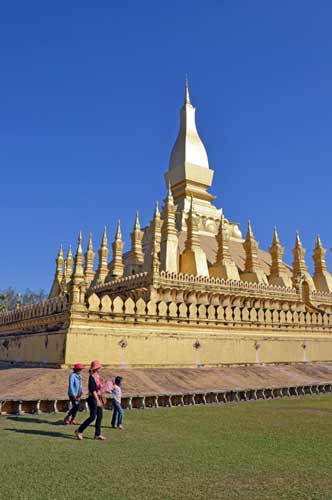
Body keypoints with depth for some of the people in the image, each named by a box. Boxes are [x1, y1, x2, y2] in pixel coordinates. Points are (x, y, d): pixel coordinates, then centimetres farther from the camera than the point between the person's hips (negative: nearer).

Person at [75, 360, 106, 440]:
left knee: (100, 416, 10)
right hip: (93, 398, -9)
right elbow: (93, 390, -23)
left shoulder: (98, 375, 9)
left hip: (98, 397, 9)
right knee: (92, 417, -5)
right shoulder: (92, 377, -17)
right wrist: (97, 400, -28)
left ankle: (97, 434, 18)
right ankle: (79, 431, 9)